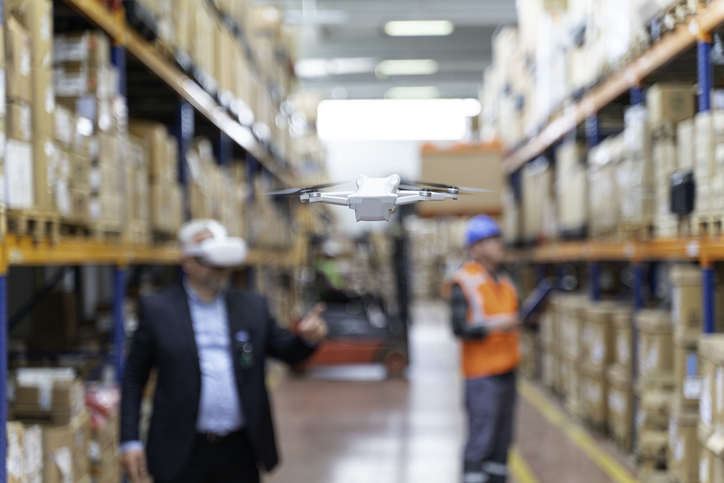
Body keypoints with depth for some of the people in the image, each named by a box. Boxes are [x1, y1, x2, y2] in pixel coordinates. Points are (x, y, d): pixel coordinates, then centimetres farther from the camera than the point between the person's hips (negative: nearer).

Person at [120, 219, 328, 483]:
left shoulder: (252, 306, 7)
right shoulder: (157, 309, -1)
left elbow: (287, 351, 10)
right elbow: (134, 379, 1)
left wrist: (308, 338, -14)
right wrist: (130, 441, -5)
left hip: (240, 451, 3)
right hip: (181, 454, -3)